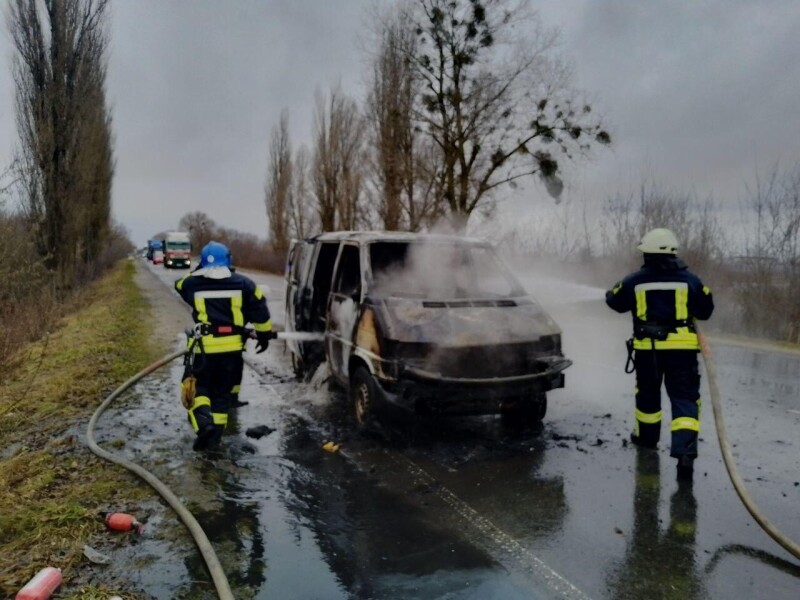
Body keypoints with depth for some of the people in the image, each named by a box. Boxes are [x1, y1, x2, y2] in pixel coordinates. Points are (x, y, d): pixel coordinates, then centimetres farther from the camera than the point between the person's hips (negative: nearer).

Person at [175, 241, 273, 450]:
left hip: (205, 347, -2)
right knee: (222, 391, 14)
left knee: (197, 386, 12)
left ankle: (204, 423, -11)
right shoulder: (242, 284, 0)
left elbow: (179, 285, 25)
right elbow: (260, 310, 2)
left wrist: (197, 272, 25)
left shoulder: (193, 284, 0)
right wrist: (264, 334, 13)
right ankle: (215, 433, 16)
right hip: (232, 347, 2)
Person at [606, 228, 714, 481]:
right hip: (681, 349, -1)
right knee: (684, 398, 1)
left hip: (647, 348, 1)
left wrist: (611, 293, 35)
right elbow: (706, 310, 10)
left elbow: (614, 301, 14)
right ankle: (685, 450, -13)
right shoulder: (690, 280, 0)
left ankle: (647, 435, 39)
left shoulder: (634, 281, -1)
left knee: (648, 393, 21)